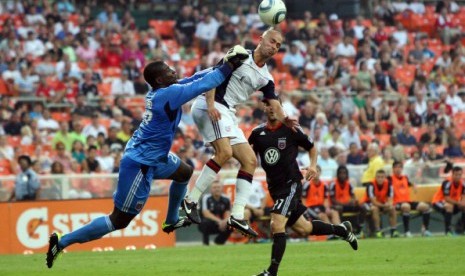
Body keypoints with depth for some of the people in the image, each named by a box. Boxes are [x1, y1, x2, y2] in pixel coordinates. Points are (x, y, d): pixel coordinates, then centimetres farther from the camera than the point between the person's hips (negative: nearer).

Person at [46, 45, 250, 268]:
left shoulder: (159, 91, 0)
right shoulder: (168, 94, -24)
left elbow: (195, 79, 7)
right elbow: (203, 84, -23)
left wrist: (225, 64, 1)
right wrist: (228, 67, -13)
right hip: (140, 165, -10)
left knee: (184, 173, 30)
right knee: (120, 221, -2)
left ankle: (171, 221, 45)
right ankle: (62, 242, 0)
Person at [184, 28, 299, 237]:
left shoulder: (266, 78, 15)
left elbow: (274, 105, 5)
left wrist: (285, 120, -18)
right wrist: (211, 104, -26)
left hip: (228, 114, 9)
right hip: (209, 106, -9)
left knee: (250, 161, 3)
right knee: (225, 151, -28)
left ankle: (237, 216, 0)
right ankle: (191, 200, -23)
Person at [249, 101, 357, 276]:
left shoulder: (291, 130, -5)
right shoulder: (258, 133, 5)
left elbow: (311, 148, 8)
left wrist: (313, 166, -9)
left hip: (291, 183, -6)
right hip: (274, 187, 6)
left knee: (277, 224, -20)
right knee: (303, 229, 14)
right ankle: (342, 229, 37)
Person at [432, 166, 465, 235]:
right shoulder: (447, 183, -27)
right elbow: (447, 198, -30)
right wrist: (458, 203, -34)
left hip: (453, 202, 7)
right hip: (438, 202, -7)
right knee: (449, 206, -38)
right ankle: (448, 230, -35)